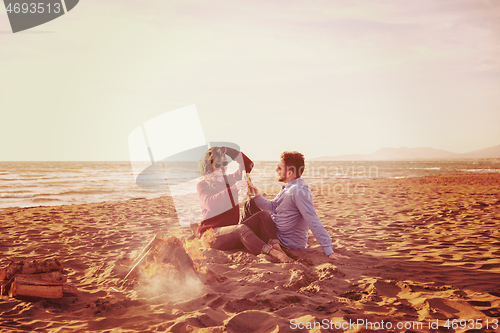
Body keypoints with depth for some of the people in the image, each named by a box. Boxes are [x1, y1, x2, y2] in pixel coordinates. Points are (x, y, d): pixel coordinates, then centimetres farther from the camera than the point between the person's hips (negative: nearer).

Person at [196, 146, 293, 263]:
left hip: (232, 230, 7)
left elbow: (247, 165, 19)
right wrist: (231, 190, -31)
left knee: (263, 215, -14)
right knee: (241, 229, -36)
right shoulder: (202, 185, -2)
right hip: (212, 234, -7)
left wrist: (227, 150, 10)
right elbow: (210, 203, -23)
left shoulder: (230, 179, 17)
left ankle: (276, 247, -37)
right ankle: (272, 253, -50)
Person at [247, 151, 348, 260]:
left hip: (288, 243, -9)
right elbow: (271, 206, 6)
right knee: (252, 204, 17)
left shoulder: (299, 191, -30)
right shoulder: (288, 188, 3)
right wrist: (256, 193, -10)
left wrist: (329, 251, -36)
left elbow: (314, 222, -34)